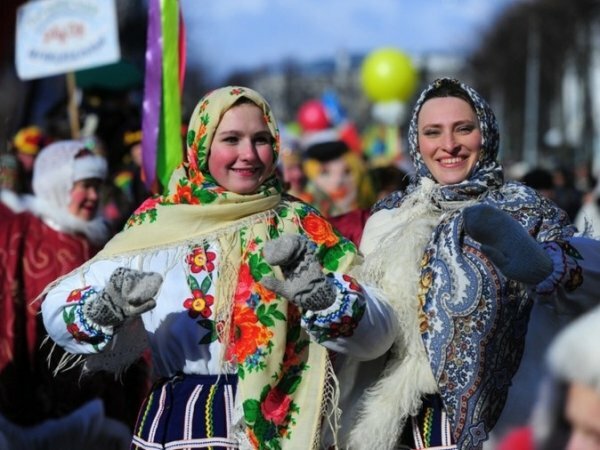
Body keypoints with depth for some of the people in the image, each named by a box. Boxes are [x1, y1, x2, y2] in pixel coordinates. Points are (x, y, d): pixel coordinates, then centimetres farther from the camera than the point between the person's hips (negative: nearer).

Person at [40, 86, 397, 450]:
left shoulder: (300, 225, 2)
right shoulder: (159, 222, 1)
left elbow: (379, 332, -7)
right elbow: (57, 309, -3)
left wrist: (321, 296, -25)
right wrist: (105, 308, -24)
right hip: (177, 420, 0)